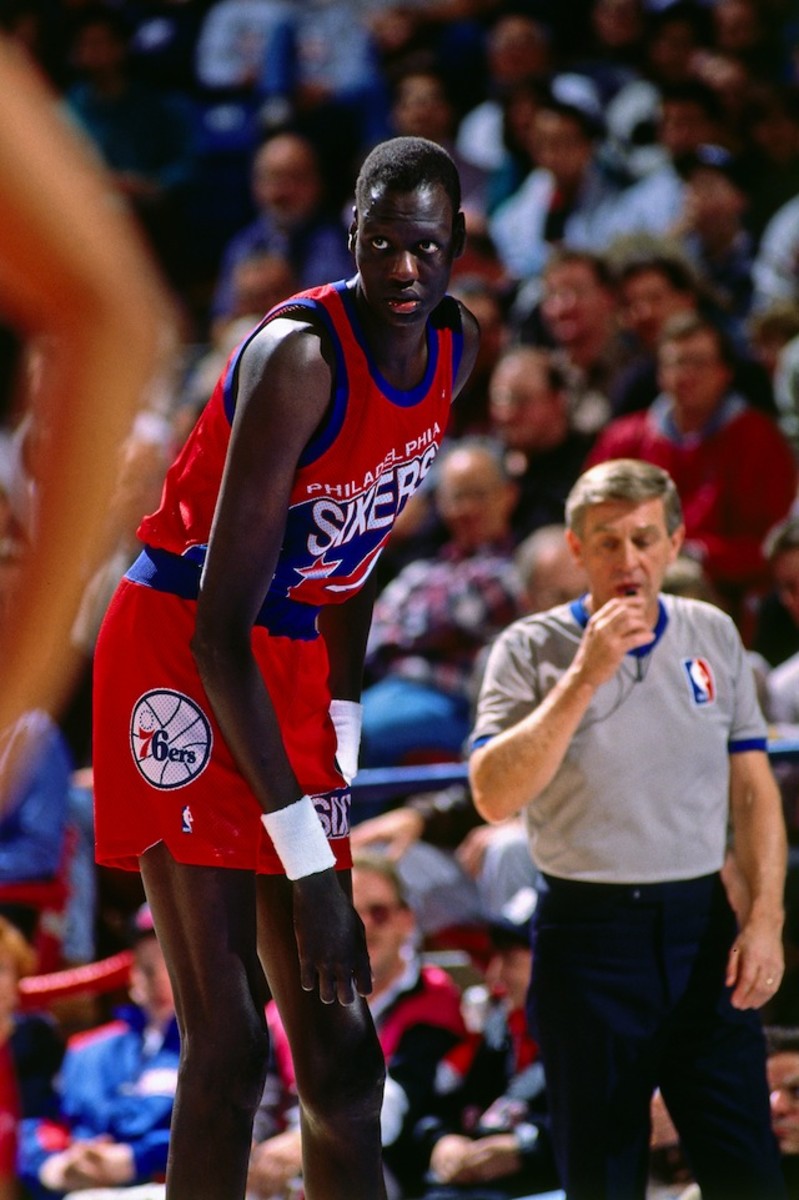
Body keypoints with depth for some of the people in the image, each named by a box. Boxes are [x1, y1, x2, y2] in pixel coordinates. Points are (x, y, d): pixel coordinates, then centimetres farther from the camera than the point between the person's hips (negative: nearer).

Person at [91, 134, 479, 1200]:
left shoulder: (457, 350, 1)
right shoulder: (300, 357, -24)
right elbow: (221, 630, -25)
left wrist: (343, 737, 8)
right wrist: (310, 862, -25)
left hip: (296, 660, 8)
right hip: (179, 653, -8)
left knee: (341, 1052, 5)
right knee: (228, 1049, -13)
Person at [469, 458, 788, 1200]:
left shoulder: (714, 637, 8)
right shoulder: (530, 650, -2)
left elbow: (753, 790, 10)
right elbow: (494, 797, -14)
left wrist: (765, 917, -2)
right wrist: (585, 678, -18)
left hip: (702, 925, 2)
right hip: (588, 935, -2)